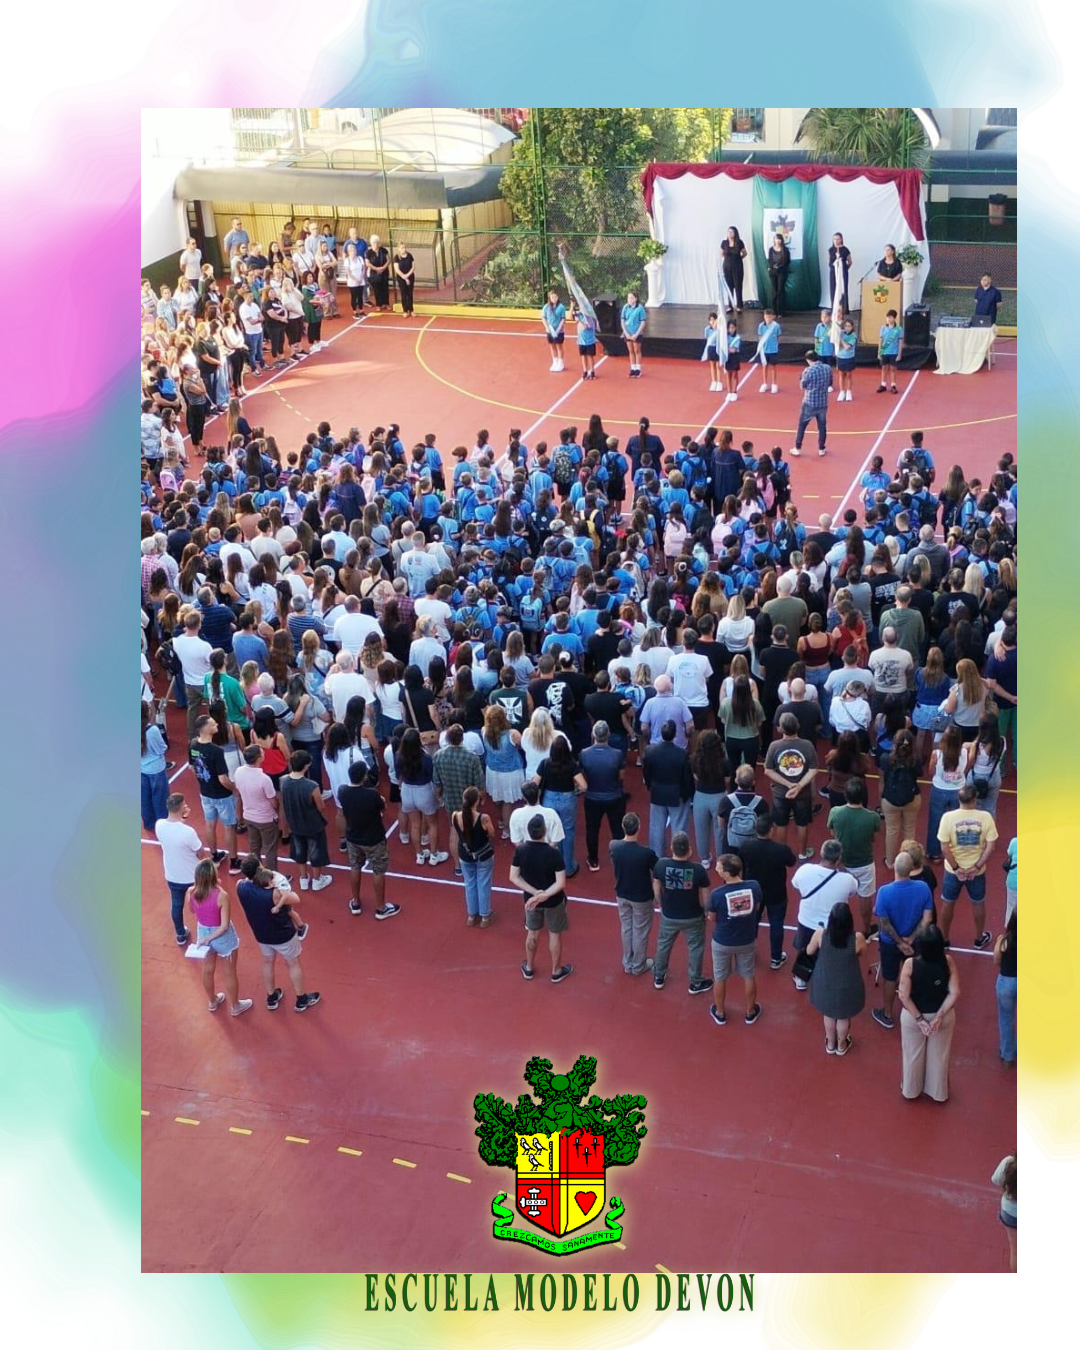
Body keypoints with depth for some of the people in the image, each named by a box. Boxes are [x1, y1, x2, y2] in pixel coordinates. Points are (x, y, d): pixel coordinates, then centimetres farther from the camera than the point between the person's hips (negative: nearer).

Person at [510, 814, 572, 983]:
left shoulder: (520, 850, -18)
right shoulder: (554, 853, -27)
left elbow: (513, 877, -11)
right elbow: (561, 883, -26)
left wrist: (534, 892, -13)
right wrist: (544, 895, -21)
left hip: (530, 899, 3)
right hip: (553, 900, -3)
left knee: (532, 933, 24)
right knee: (555, 935, 18)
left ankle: (529, 968, 42)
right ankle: (556, 971, 35)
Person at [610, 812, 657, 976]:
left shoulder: (613, 846, -18)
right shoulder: (646, 852, -31)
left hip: (622, 895, 4)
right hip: (641, 897, -4)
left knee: (626, 929, 23)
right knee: (640, 931, 17)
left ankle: (627, 963, 38)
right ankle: (638, 966, 33)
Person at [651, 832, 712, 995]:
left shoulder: (661, 864, -21)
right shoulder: (698, 869, -26)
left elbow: (656, 890, -6)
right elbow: (705, 897, -15)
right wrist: (705, 911, 6)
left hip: (668, 916, 2)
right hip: (693, 917, -2)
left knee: (663, 945, 25)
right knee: (695, 948, 20)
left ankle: (659, 977, 41)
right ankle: (695, 983, 33)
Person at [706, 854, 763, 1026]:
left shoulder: (717, 894, -29)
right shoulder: (754, 887, -21)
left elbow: (713, 918, -10)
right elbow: (756, 909, -1)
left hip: (722, 942, -2)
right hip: (747, 941, 2)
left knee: (720, 978, 22)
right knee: (748, 976, 24)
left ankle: (720, 1013, 40)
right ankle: (750, 1013, 42)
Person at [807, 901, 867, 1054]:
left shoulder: (820, 934, -25)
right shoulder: (857, 938, -27)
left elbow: (809, 952, -4)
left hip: (825, 984, 1)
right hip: (847, 986, -1)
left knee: (828, 1014, 28)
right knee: (843, 1017, 26)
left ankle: (830, 1044, 49)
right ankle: (841, 1045, 49)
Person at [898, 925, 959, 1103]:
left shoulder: (910, 964, -27)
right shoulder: (948, 962, -23)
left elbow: (904, 996, -24)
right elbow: (955, 993, -21)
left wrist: (919, 1019, -16)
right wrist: (939, 1016, -17)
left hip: (913, 1016, -1)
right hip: (943, 1015, 1)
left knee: (913, 1055, 23)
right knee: (939, 1055, 24)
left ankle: (911, 1091, 44)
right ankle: (939, 1092, 44)